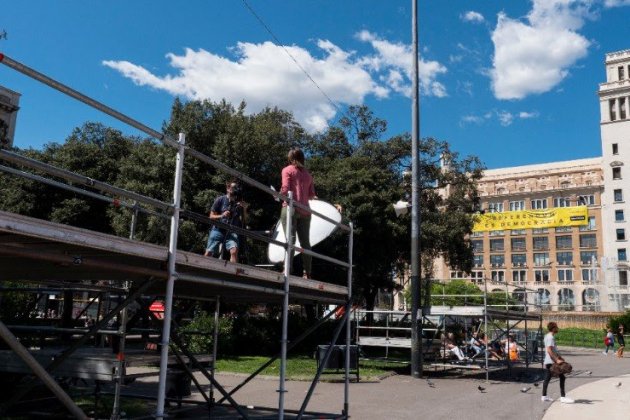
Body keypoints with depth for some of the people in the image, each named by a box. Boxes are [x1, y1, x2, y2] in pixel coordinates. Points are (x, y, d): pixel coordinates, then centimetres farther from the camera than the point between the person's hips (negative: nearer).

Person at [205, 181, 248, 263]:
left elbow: (244, 220, 8)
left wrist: (244, 209, -9)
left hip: (231, 232, 1)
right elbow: (211, 216, 2)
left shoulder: (239, 203, 6)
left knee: (234, 251, -23)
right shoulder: (220, 200, 0)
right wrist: (221, 216, -17)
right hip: (218, 230, -1)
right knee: (208, 253, -5)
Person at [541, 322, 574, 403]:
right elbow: (549, 350, -25)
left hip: (548, 361, 10)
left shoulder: (547, 336, 16)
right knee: (562, 377, -7)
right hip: (552, 361, -10)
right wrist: (557, 360, -25)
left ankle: (544, 396, 16)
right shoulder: (550, 337, -16)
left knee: (547, 378, 12)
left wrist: (559, 357, 22)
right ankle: (563, 397, -7)